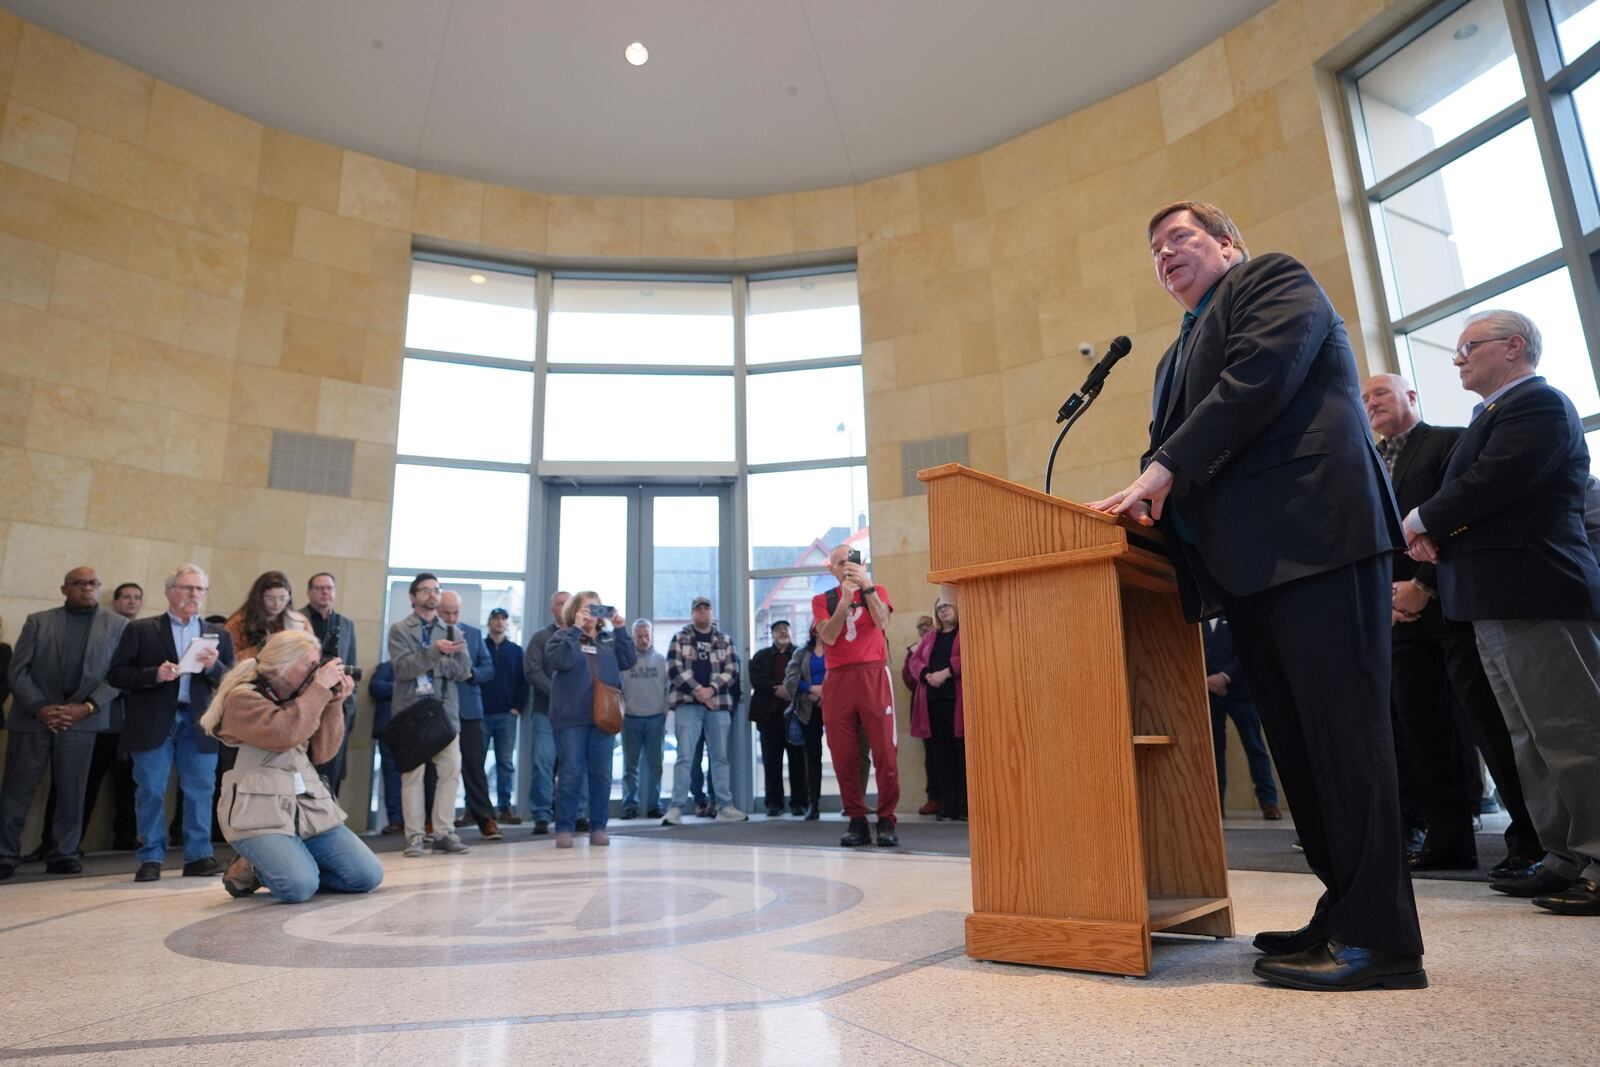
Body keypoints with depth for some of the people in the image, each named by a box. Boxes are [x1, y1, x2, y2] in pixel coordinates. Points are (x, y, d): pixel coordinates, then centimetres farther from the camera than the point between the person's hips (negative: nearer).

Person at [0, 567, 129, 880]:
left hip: (81, 718, 0)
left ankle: (64, 855, 12)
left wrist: (87, 707, -11)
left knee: (71, 792, 3)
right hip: (32, 717, 0)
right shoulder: (38, 621, 9)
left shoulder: (117, 625, 7)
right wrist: (40, 707, -10)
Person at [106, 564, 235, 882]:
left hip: (198, 724, 2)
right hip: (153, 723, -2)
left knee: (200, 792, 3)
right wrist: (154, 674, -16)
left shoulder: (219, 635, 11)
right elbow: (116, 674, 0)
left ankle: (198, 857, 11)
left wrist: (214, 666, -15)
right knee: (150, 792, 3)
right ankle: (150, 859, 13)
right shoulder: (140, 629, 5)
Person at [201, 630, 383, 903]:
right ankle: (252, 869, 6)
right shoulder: (242, 698, -5)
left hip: (311, 806, 7)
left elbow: (321, 753, 9)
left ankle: (283, 865, 15)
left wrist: (334, 702, 0)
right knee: (299, 887, -27)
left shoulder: (298, 698, 16)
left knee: (368, 876, -5)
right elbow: (283, 735, -23)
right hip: (259, 812, -7)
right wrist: (321, 689, -17)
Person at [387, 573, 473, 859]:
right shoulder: (399, 630, 4)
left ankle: (444, 832, 6)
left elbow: (464, 670, 4)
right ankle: (415, 835, 6)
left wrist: (434, 666, -10)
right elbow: (403, 668, -11)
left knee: (451, 771, -2)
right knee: (413, 774, -2)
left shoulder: (451, 631, 15)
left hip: (446, 710, 3)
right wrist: (435, 651, -24)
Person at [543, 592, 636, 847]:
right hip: (571, 718, -4)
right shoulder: (562, 637, 4)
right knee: (571, 773, -2)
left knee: (601, 774, 6)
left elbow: (629, 660, 2)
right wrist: (576, 629, -15)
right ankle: (564, 828, 7)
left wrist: (621, 630, -4)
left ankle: (598, 827, 14)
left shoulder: (609, 639, 15)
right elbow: (560, 661, -15)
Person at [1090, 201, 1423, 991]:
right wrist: (1144, 499, 3)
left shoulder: (1274, 279, 8)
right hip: (1245, 563, 8)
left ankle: (1380, 939, -4)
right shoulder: (1179, 356, 29)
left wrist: (1166, 470, -12)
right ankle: (1344, 910, 14)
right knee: (1295, 741, 7)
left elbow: (1261, 376, -10)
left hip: (1313, 534, -8)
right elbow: (1175, 450, 23)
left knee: (1340, 729, -9)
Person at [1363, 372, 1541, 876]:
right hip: (1401, 614, 6)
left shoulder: (1451, 441, 4)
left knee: (1491, 722, -6)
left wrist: (1424, 585, -14)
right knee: (1426, 732, 4)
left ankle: (1530, 839, 5)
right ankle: (1447, 841, 9)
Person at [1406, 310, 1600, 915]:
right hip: (1497, 600, 10)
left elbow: (1492, 482, -20)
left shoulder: (1538, 403, -8)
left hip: (1533, 594, -10)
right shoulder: (1495, 413, 23)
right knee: (1534, 740, 12)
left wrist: (1422, 520, -6)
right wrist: (1435, 531, -1)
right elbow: (1472, 490, 19)